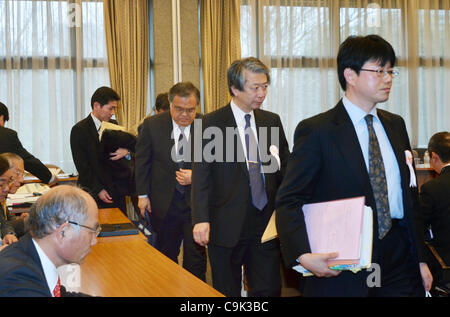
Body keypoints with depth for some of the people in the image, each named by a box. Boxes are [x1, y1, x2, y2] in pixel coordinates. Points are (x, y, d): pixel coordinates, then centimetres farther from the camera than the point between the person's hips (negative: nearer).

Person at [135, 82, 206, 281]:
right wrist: (143, 194, 1)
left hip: (196, 202, -1)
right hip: (164, 203, 2)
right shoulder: (152, 125, -4)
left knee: (196, 256, 1)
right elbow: (142, 161, 3)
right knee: (166, 256, 16)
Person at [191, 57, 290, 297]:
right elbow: (201, 174, -7)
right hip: (227, 226, -3)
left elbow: (286, 170, 14)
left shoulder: (272, 121, 8)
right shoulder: (212, 123, -4)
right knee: (227, 294, 9)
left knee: (269, 290, 7)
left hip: (266, 223, 3)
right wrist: (201, 219, -16)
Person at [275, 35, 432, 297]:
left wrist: (420, 258, 12)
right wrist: (303, 255, -28)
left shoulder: (395, 125, 12)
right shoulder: (316, 131, -9)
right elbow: (289, 201, -12)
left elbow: (409, 194, 15)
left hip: (400, 262, 5)